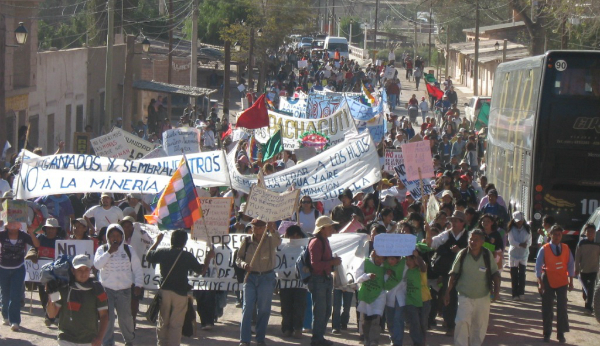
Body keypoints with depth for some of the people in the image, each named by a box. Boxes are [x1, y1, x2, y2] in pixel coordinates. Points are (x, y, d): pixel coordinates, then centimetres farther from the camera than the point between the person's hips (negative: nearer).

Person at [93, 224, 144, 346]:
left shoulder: (128, 250, 4)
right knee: (107, 317, -4)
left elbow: (137, 269, 7)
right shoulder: (102, 249, 2)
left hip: (124, 290, 1)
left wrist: (138, 285, -1)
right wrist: (109, 252, -18)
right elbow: (97, 264, -15)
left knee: (125, 316, 7)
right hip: (107, 289, -1)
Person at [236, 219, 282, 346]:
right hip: (250, 277, 1)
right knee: (247, 308, -4)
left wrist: (272, 230, -46)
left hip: (267, 277, -1)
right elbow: (239, 258, 9)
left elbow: (277, 241, -25)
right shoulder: (247, 241, 4)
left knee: (264, 309, 4)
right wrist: (243, 264, -14)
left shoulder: (270, 240, -1)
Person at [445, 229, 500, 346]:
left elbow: (495, 274, 2)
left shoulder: (488, 255, -6)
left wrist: (496, 291, -10)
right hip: (465, 297, -1)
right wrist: (447, 292, 1)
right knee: (462, 323, -18)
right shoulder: (462, 254, -7)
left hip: (483, 298, 1)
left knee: (480, 326, 10)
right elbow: (453, 274, 1)